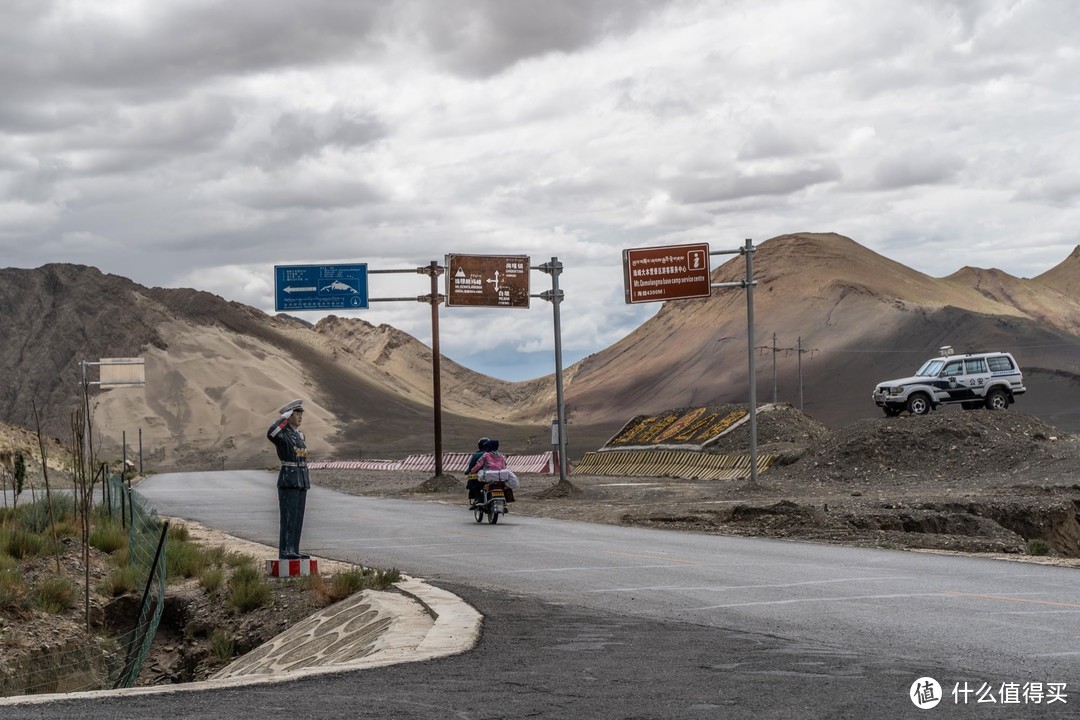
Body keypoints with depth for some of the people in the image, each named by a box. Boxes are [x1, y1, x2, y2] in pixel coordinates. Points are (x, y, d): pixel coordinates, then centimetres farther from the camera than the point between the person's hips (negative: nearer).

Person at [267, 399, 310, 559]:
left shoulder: (300, 434, 17)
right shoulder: (281, 433, -9)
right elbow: (270, 434, -34)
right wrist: (284, 417, -22)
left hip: (301, 480, 8)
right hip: (288, 479, -8)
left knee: (297, 517, 8)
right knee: (288, 516, -9)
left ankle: (292, 551, 11)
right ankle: (285, 551, -8)